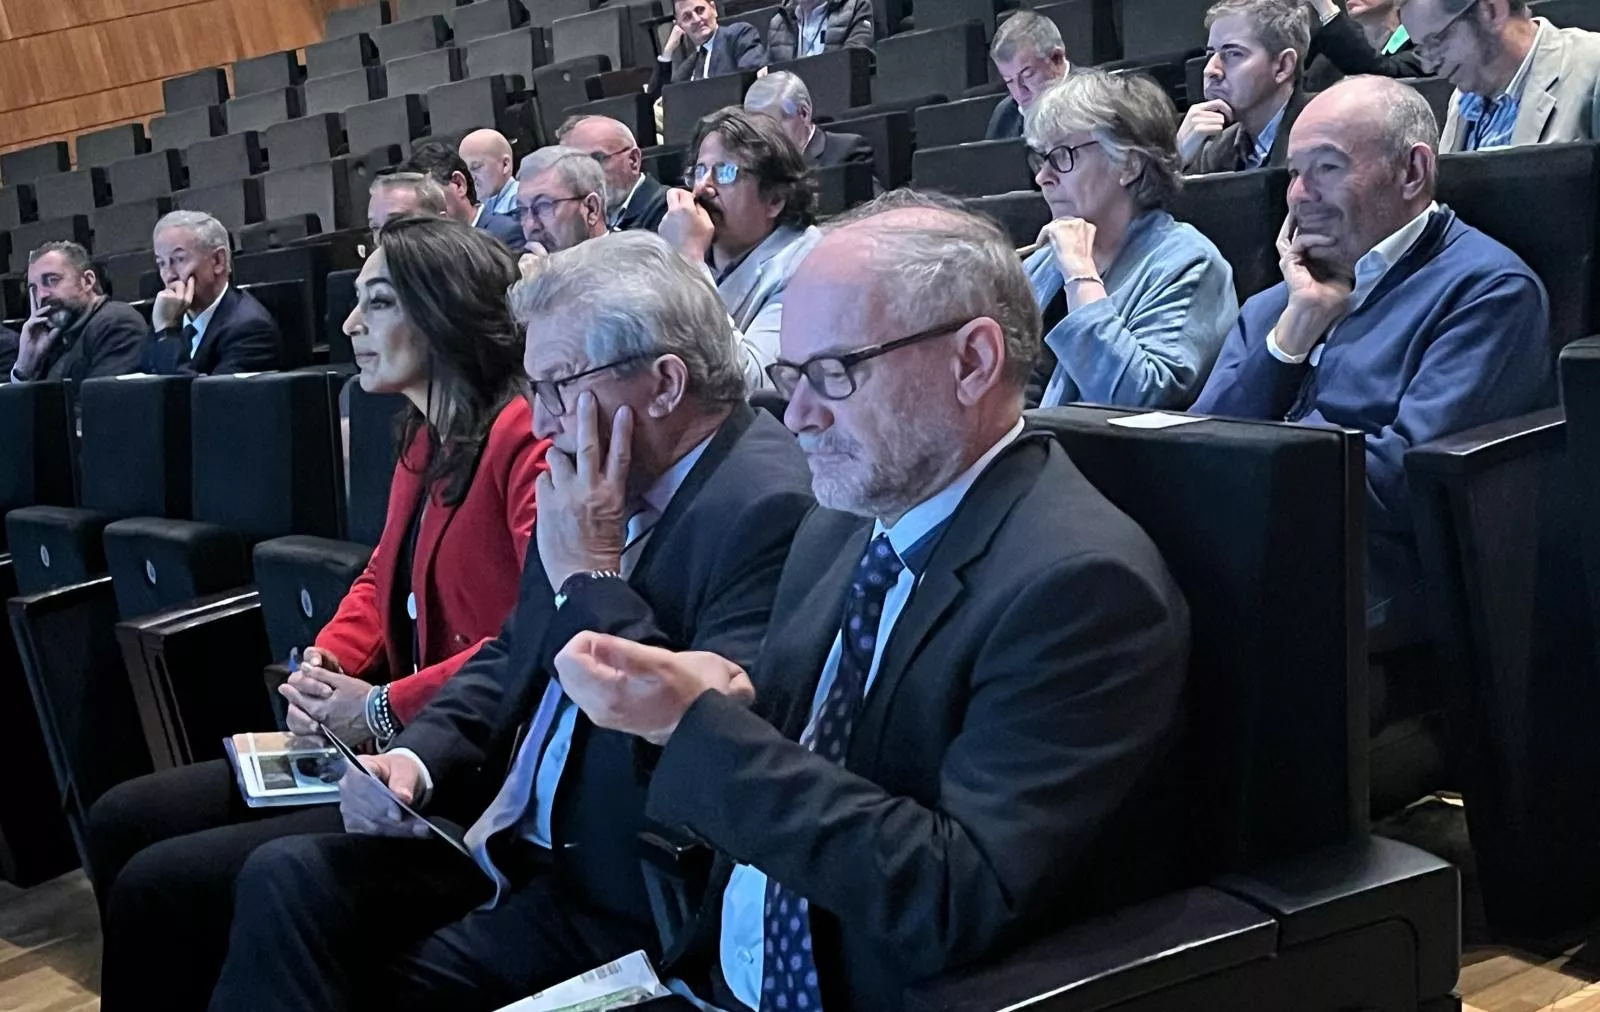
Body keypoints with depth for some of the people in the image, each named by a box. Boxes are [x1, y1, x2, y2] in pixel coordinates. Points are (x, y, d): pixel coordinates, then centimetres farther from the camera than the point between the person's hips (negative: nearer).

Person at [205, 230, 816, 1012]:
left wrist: (591, 575, -24)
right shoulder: (610, 477, 4)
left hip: (617, 894, -7)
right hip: (510, 828, 8)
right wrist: (416, 756, 0)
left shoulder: (770, 509, -23)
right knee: (283, 880, -5)